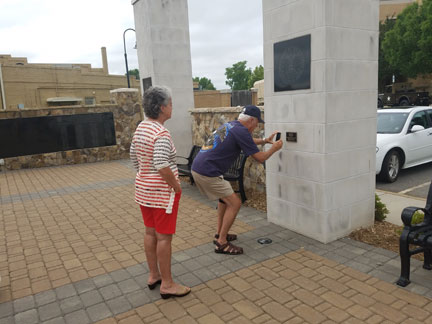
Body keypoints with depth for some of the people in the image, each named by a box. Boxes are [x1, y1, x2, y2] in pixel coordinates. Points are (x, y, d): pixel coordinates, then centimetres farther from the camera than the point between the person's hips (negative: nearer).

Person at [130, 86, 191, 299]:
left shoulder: (140, 128, 6)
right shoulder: (161, 133, -22)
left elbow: (134, 157, 14)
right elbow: (162, 165, -30)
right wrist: (177, 186, -17)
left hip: (143, 188, 9)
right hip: (162, 192, -9)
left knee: (150, 232, 17)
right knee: (164, 237, 1)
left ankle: (153, 275, 32)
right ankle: (167, 284, 14)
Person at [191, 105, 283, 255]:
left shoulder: (230, 125, 16)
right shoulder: (241, 131, -12)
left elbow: (246, 141, 37)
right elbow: (260, 157, -7)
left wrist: (265, 140, 36)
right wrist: (274, 148, 10)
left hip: (197, 168, 10)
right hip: (208, 173, -10)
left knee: (225, 197, 26)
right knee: (235, 203, -2)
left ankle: (220, 234, 33)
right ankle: (221, 243, 5)